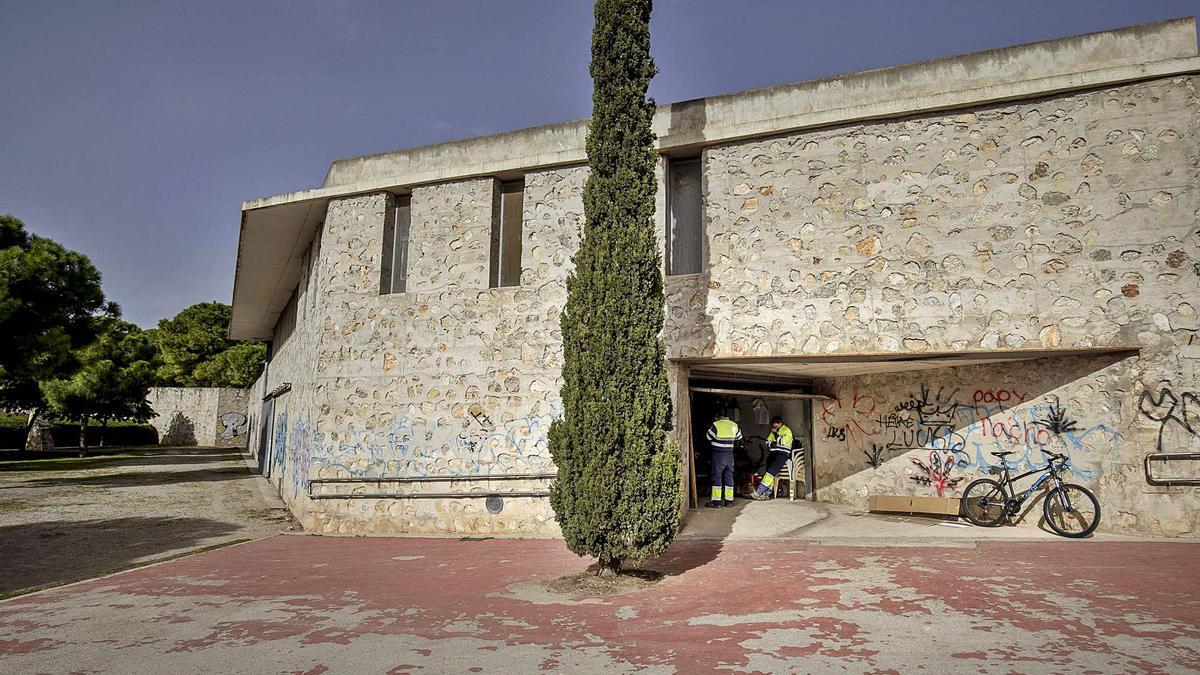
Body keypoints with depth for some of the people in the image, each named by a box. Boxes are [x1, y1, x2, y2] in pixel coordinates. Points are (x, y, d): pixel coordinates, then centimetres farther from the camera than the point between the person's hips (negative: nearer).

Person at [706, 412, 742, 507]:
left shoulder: (716, 425, -10)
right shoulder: (734, 425, 4)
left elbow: (709, 437, -3)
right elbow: (739, 437, 16)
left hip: (718, 454, -4)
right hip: (730, 454, 4)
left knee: (717, 475, -2)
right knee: (729, 476, 9)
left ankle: (716, 500, -5)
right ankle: (729, 500, 11)